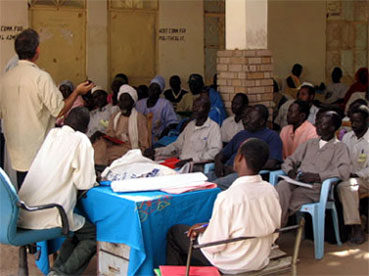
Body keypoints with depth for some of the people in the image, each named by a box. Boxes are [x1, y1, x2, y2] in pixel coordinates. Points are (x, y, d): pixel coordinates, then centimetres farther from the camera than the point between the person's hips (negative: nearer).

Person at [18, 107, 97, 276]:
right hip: (48, 216, -7)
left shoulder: (52, 134, 12)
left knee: (79, 230, 25)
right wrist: (92, 179, 12)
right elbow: (84, 183, -9)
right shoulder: (81, 140, -7)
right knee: (93, 234, 14)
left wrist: (90, 177, 26)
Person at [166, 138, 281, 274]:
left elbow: (214, 245, -22)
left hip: (231, 266, -6)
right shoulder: (271, 190, -10)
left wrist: (206, 228, 3)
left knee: (174, 232, 14)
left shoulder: (228, 197, -29)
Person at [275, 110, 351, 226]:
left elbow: (344, 172, -10)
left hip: (317, 187, -4)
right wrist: (290, 171, -1)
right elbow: (289, 161, 25)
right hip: (297, 183, 4)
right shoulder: (309, 143, 25)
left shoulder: (339, 147, 7)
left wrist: (316, 176, -16)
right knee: (282, 185, -32)